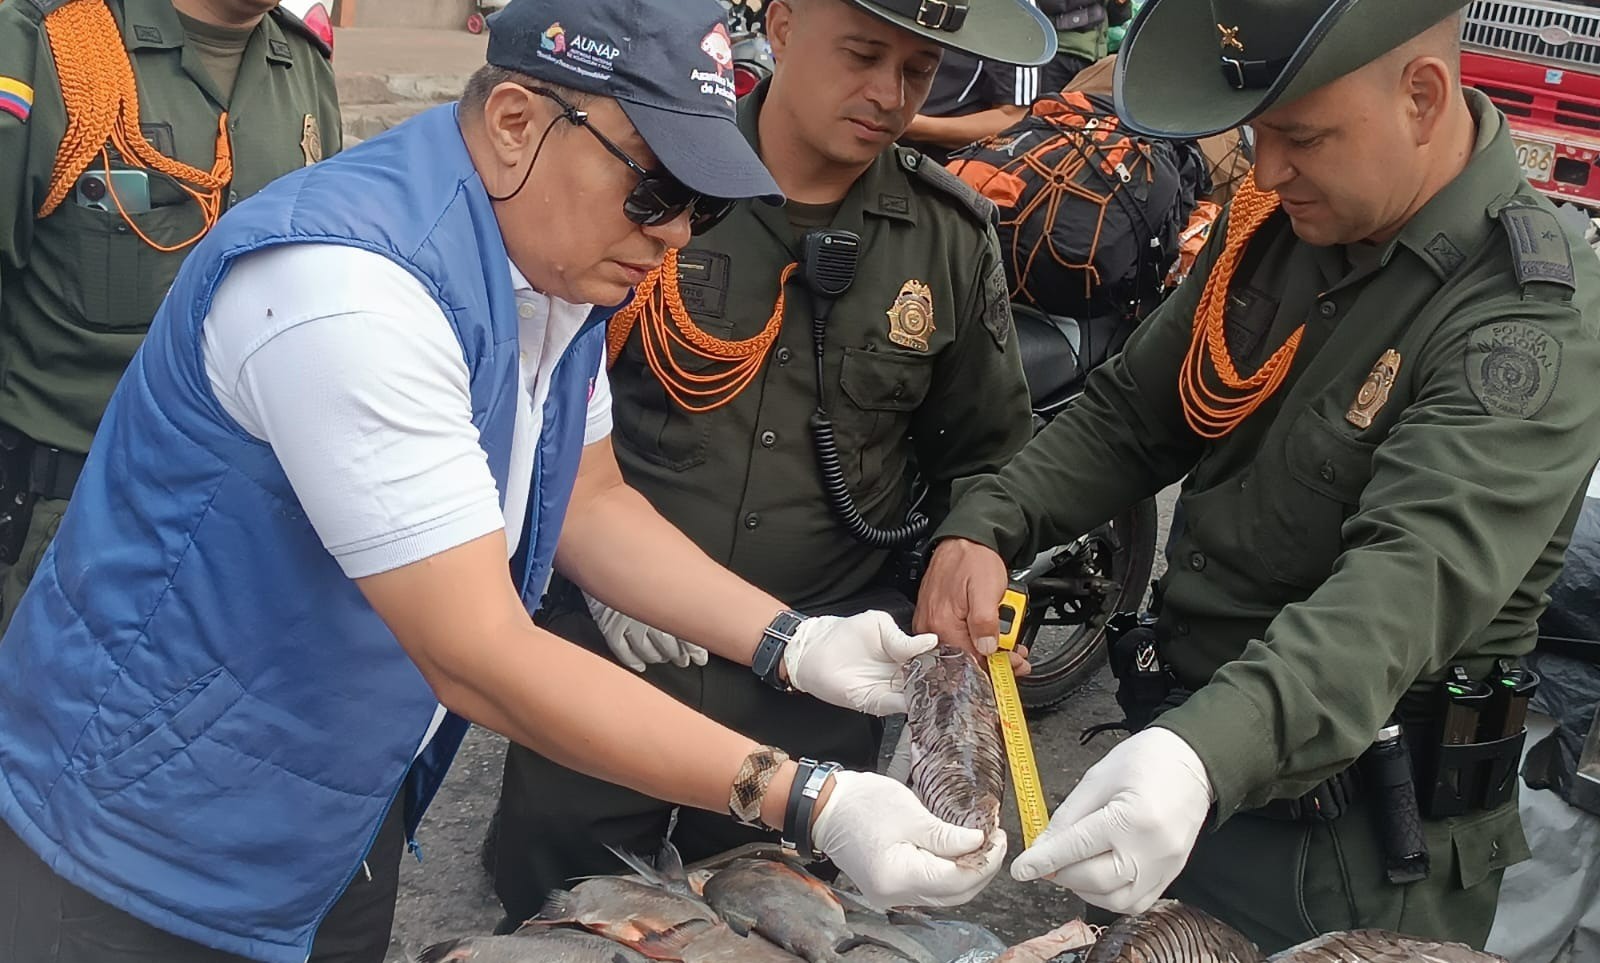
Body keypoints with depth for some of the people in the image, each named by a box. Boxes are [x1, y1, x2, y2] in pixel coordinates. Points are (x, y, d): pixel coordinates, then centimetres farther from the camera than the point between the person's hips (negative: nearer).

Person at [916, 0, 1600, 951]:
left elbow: (1415, 581, -35)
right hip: (1181, 742, 7)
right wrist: (986, 525, -10)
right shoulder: (1279, 222, 0)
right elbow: (1130, 413, 7)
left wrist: (1209, 753, -50)